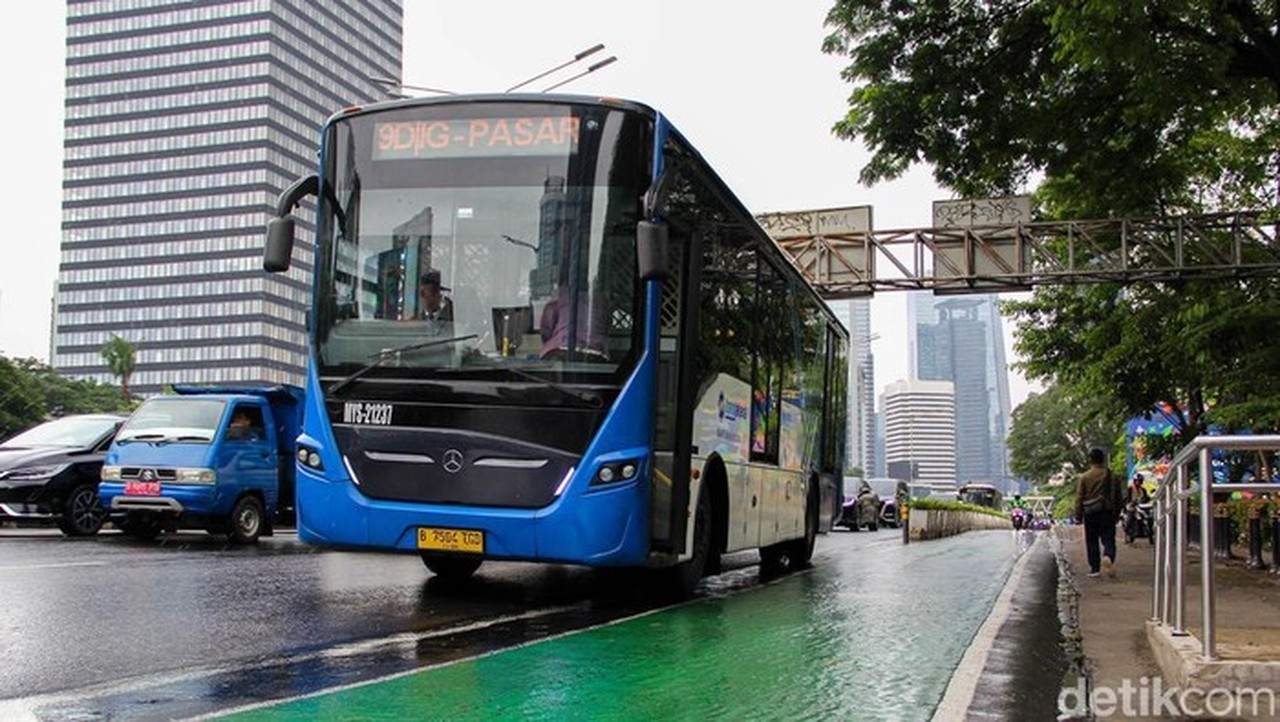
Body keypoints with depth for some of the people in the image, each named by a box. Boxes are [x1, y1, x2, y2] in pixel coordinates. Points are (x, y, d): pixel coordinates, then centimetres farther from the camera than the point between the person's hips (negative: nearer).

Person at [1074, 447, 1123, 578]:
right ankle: (1108, 557, -29)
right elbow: (1117, 496, 10)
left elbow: (1079, 498, -1)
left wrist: (1078, 515, 5)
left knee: (1092, 541, 8)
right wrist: (1116, 512, 20)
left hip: (1090, 513, -1)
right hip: (1107, 512, 1)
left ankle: (1095, 568, 8)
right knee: (1108, 539, 0)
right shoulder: (1111, 476, 3)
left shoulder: (1084, 477, -2)